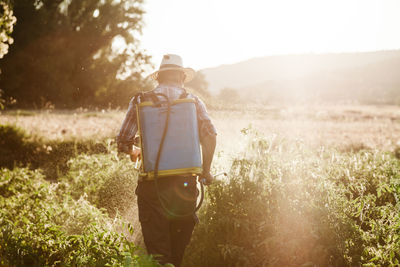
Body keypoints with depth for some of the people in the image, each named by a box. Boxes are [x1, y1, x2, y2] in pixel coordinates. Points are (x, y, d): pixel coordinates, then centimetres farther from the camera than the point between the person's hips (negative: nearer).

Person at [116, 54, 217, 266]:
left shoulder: (140, 101, 5)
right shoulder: (192, 100, 4)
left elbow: (123, 141, -1)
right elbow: (209, 134, -10)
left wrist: (133, 152, 22)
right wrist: (205, 170, 3)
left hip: (153, 183, -1)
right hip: (184, 181, 1)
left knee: (157, 248, 4)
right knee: (179, 244, 19)